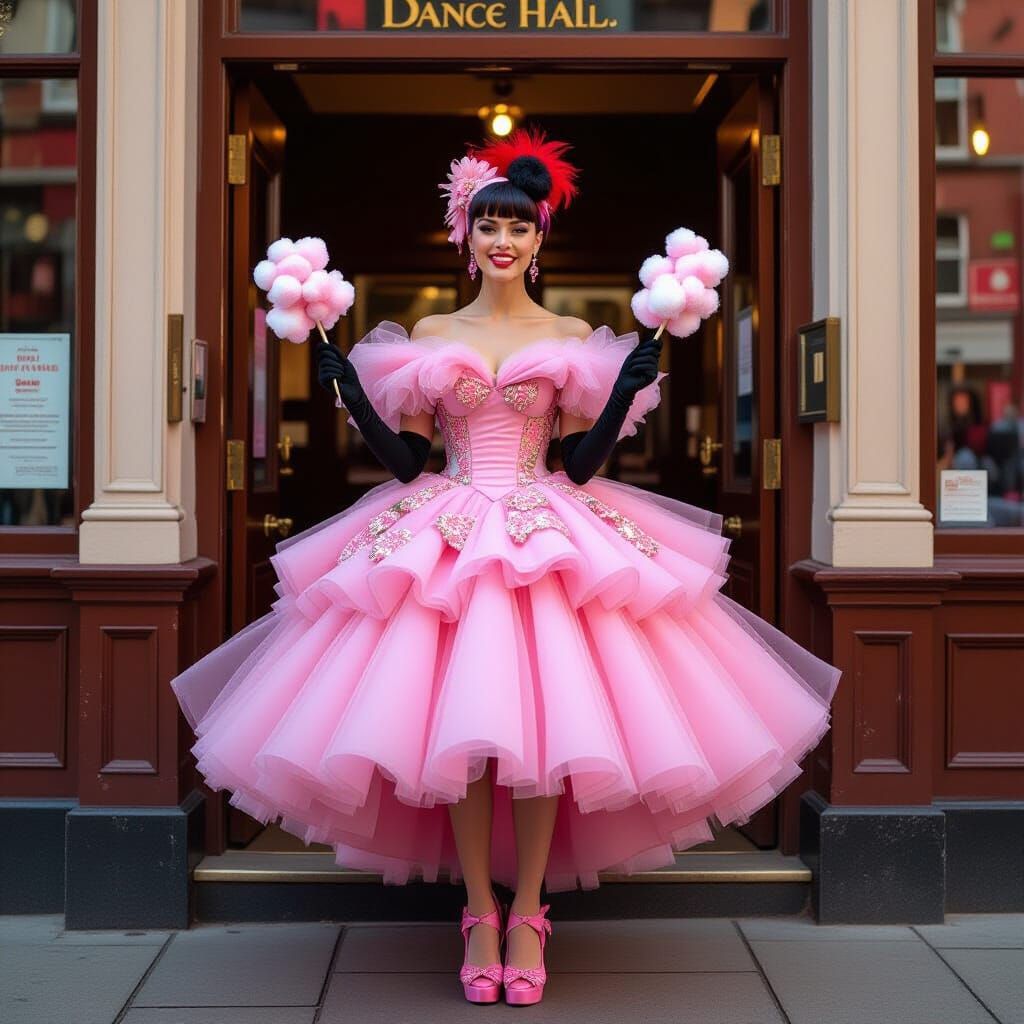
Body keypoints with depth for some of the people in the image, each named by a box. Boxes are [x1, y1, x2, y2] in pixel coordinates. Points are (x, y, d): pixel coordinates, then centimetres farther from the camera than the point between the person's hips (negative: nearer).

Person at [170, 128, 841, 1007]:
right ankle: (481, 915, 7)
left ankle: (527, 917, 5)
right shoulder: (427, 337, 9)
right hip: (447, 540, 1)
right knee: (458, 725, -7)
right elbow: (405, 459, 6)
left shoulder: (574, 339, 7)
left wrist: (628, 387, -10)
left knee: (545, 719, -8)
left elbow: (582, 464, 2)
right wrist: (348, 388, -4)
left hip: (550, 537, 0)